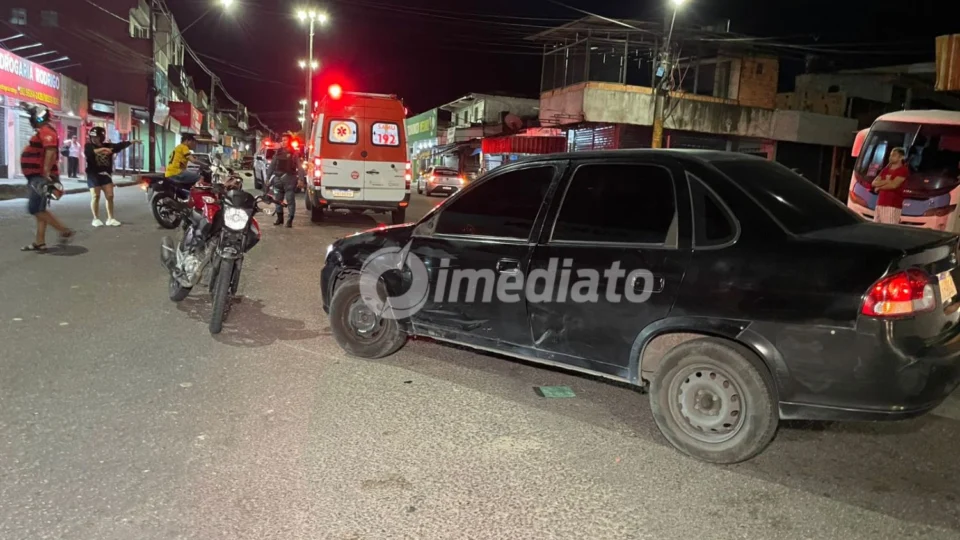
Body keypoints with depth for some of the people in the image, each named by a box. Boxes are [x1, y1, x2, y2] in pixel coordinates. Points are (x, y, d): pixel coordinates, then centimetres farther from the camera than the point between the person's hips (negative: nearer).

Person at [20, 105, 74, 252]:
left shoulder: (46, 131, -14)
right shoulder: (42, 132, 20)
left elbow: (50, 152, -27)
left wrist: (46, 175, -32)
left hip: (41, 177, -11)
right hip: (38, 176, 11)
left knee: (34, 209, -12)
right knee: (39, 209, 9)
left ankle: (64, 231, -7)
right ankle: (39, 243, 10)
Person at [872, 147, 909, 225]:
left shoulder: (903, 170, -2)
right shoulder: (885, 169, 20)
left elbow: (893, 185, -15)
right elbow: (874, 183, 11)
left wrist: (879, 187, -2)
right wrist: (886, 181, -6)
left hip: (893, 206, -7)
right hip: (880, 204, 7)